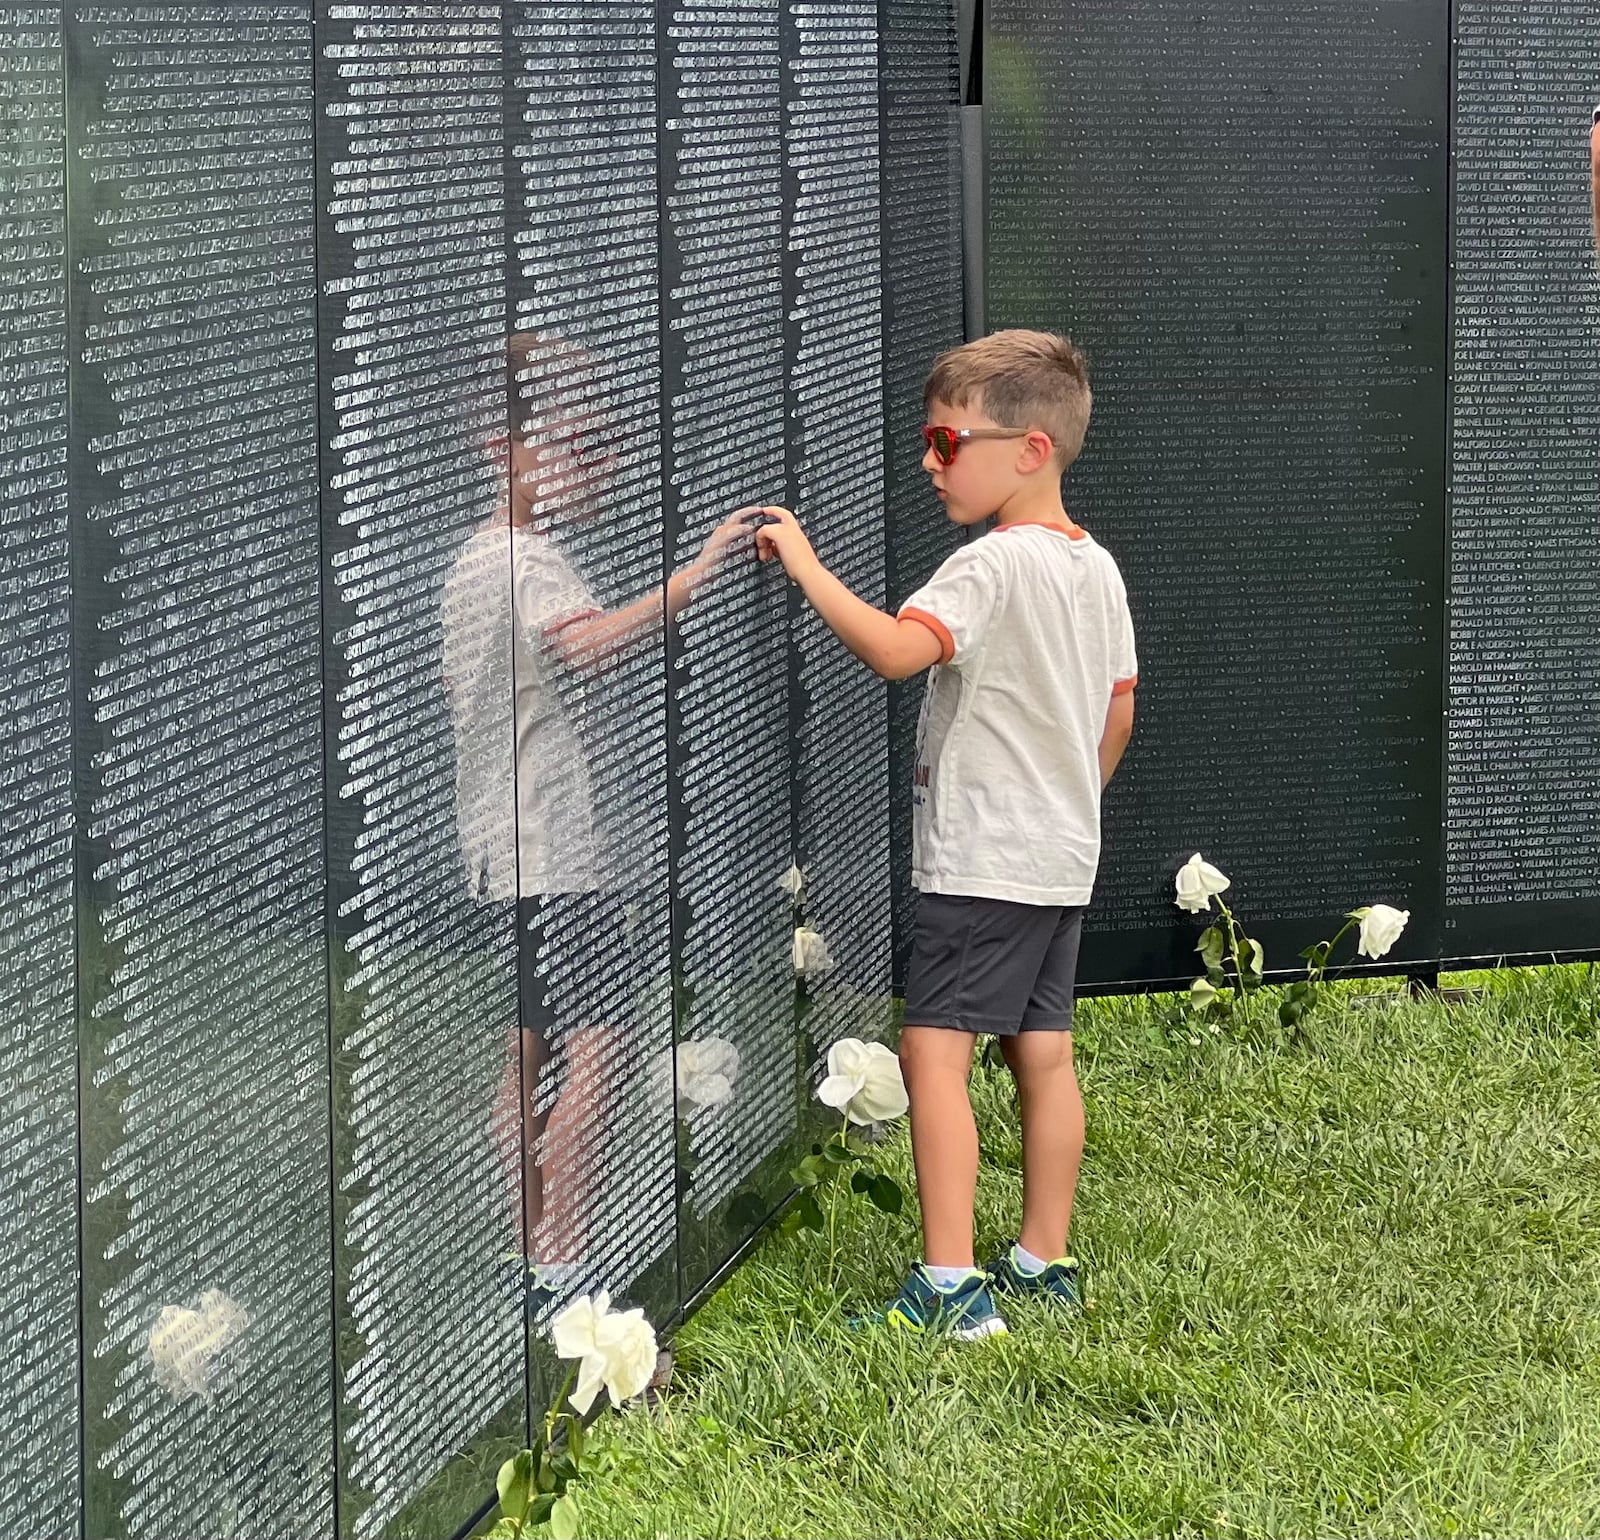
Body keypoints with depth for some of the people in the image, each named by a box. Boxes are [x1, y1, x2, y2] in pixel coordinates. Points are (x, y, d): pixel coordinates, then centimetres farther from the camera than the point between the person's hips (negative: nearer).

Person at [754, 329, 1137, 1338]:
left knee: (935, 1051, -10)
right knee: (1044, 1054, 13)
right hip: (1064, 857, 10)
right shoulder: (1097, 567, 10)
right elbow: (1119, 710, 18)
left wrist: (804, 566, -24)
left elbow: (894, 649, -32)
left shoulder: (995, 565, -18)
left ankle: (951, 1286, -16)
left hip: (985, 863, -10)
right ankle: (1044, 1263, 19)